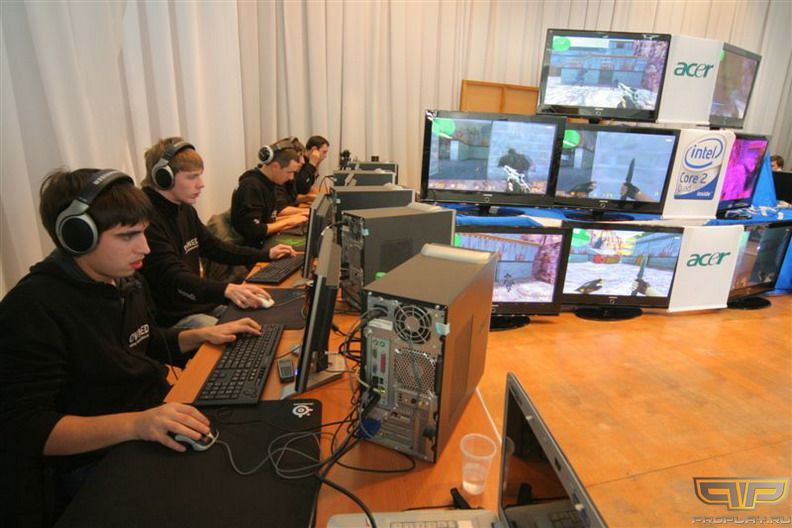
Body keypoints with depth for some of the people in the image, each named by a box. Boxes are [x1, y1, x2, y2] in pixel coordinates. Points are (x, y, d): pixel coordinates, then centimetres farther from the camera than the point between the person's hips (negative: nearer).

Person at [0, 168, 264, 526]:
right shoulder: (33, 310, -21)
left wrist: (202, 335, 4)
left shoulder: (128, 281, 5)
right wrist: (132, 423, -37)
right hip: (95, 462, -7)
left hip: (159, 414, 8)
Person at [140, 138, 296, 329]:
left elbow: (215, 247, 19)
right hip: (173, 319, -9)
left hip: (201, 302, 9)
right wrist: (227, 290, -47)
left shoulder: (185, 209, 10)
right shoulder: (147, 221, -21)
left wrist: (266, 254, 14)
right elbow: (174, 278, -30)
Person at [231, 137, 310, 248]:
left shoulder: (267, 183, 6)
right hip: (254, 249, -8)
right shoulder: (251, 187, -20)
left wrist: (294, 217, 0)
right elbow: (253, 231, -25)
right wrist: (288, 221, -17)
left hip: (267, 242, 8)